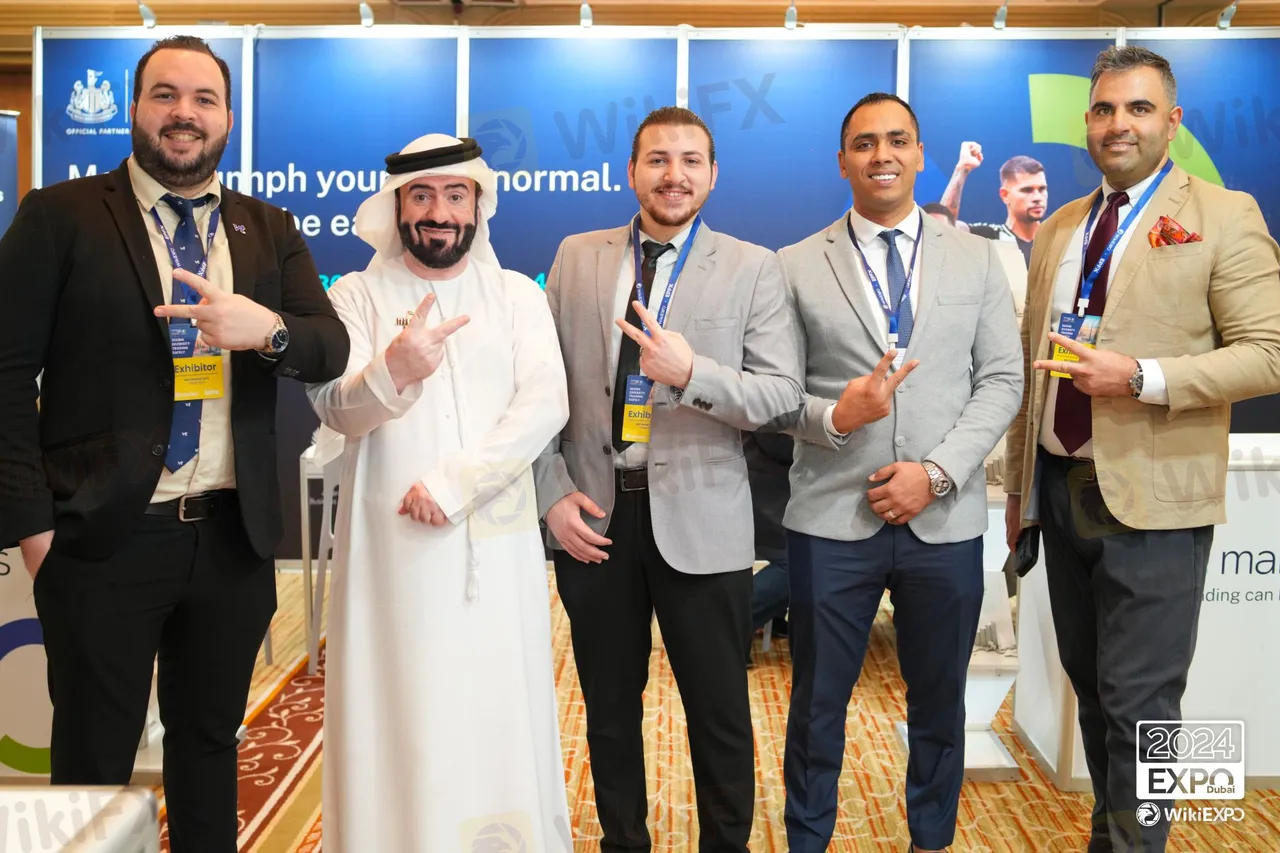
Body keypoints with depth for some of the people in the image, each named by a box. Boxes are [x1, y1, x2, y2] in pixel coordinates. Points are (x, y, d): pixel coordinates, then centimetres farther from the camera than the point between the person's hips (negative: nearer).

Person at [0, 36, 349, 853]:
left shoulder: (271, 231, 9)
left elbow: (332, 350, 0)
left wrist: (266, 329, -23)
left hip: (234, 536, 3)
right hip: (105, 538, -3)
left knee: (211, 740, 17)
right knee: (94, 757, 9)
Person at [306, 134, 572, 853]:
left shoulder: (519, 295, 7)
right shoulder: (358, 296, 5)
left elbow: (544, 407, -6)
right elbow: (336, 407, -9)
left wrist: (452, 483, -16)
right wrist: (391, 372, -31)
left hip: (495, 543, 1)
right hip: (392, 545, 0)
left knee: (499, 717, 5)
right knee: (399, 718, 4)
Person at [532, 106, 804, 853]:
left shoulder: (754, 268, -1)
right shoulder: (577, 256, 7)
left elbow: (785, 394, -7)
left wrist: (694, 373, -24)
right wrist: (553, 491, -2)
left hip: (700, 521, -2)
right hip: (594, 514, 3)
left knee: (720, 715, 8)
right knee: (609, 708, 16)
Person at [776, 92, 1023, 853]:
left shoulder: (976, 258, 7)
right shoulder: (797, 266, 3)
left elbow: (1002, 381, 2)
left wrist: (937, 472, -10)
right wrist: (832, 415, -20)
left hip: (946, 519, 2)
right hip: (831, 516, -1)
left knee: (939, 701, 15)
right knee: (818, 703, 10)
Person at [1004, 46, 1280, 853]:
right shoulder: (1060, 228, 12)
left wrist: (1141, 379, -22)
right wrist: (1019, 484, 13)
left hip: (1152, 496, -5)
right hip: (1062, 489, 6)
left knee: (1138, 699, -2)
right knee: (1091, 687, 16)